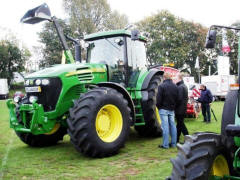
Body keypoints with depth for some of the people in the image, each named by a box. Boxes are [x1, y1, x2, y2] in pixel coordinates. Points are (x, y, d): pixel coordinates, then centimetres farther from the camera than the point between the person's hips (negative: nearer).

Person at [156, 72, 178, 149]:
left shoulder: (161, 86, -13)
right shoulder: (175, 86, 6)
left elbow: (159, 99, -14)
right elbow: (177, 98, 8)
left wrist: (158, 106, 2)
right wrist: (173, 106, 16)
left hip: (164, 109, -5)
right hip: (172, 109, 6)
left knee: (165, 126, -3)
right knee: (172, 125, 11)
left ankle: (165, 144, 1)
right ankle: (173, 143, 17)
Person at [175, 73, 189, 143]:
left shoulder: (180, 87, -18)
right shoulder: (184, 86, 14)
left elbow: (179, 99, -23)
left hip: (179, 109, -10)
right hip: (183, 108, 10)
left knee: (180, 124, -2)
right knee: (179, 124, 14)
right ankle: (176, 139, 21)